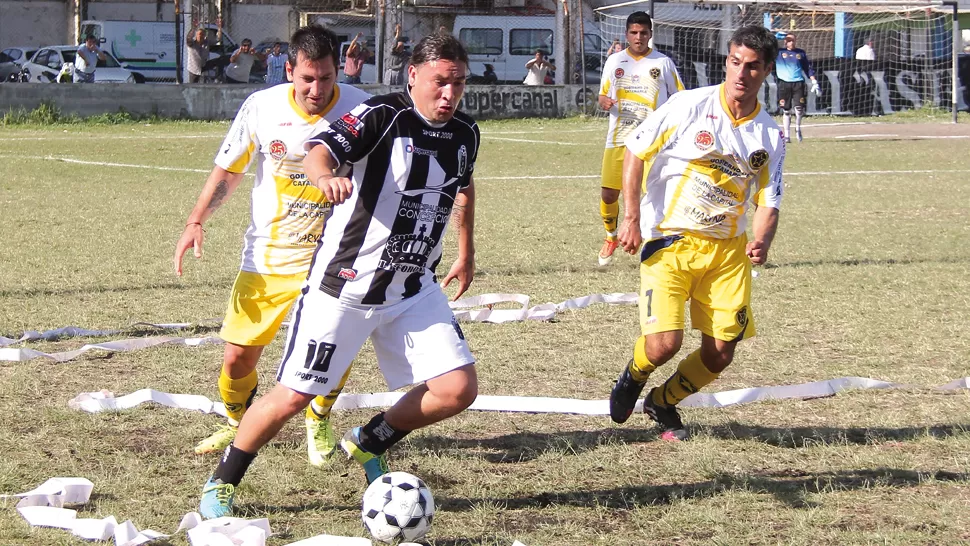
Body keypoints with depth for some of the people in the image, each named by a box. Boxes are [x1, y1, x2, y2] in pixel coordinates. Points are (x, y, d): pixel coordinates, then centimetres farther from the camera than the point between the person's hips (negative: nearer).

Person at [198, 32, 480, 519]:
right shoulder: (383, 116, -16)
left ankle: (369, 444, 20)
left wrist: (466, 253, 32)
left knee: (459, 390, -5)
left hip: (412, 290, 6)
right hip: (345, 285, -6)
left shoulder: (465, 134, 4)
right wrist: (324, 176, -55)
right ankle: (221, 483, 18)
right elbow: (321, 149, -32)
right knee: (295, 395, -3)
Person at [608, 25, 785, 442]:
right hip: (668, 240, -4)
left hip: (728, 250, 4)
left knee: (720, 353, 0)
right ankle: (633, 377, 21)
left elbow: (768, 202, 4)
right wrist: (632, 217, -9)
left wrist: (761, 243, -18)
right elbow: (635, 151, -2)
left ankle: (663, 403, 29)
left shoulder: (770, 135, 2)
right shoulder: (689, 106, -9)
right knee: (664, 344, -16)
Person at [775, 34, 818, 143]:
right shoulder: (778, 52, 7)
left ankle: (798, 128, 14)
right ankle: (787, 135, 8)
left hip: (798, 83, 1)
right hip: (784, 83, -1)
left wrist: (814, 83, 7)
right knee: (786, 111, 0)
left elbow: (808, 68, 15)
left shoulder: (801, 53, 12)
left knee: (799, 108, -11)